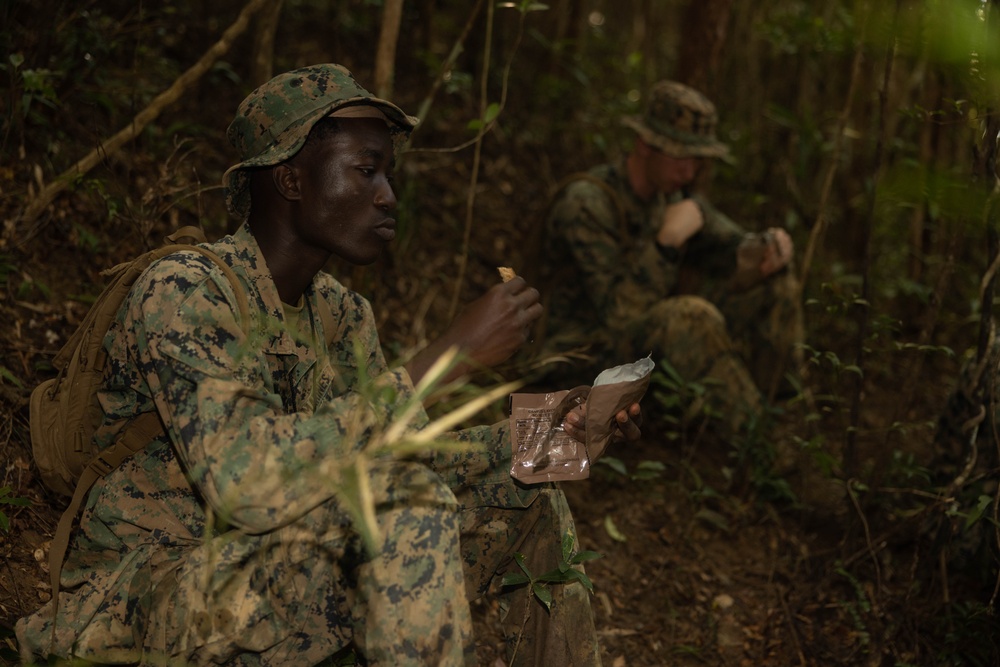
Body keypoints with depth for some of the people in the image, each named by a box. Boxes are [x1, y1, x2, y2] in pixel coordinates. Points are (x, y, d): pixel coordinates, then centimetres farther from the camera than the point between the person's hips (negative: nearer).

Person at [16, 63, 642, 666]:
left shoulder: (343, 314, 5)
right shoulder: (181, 293, -21)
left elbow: (399, 453, 9)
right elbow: (249, 483, -35)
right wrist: (448, 356, -33)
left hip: (280, 584, 8)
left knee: (526, 493, 5)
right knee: (405, 494, -30)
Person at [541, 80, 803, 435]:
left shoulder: (674, 192, 2)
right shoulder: (585, 203, -22)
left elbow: (737, 250, 1)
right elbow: (621, 314, -26)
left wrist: (770, 249, -22)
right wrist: (668, 240, -33)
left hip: (655, 336, 8)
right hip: (593, 355, -8)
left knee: (773, 284, -3)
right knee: (691, 315, -36)